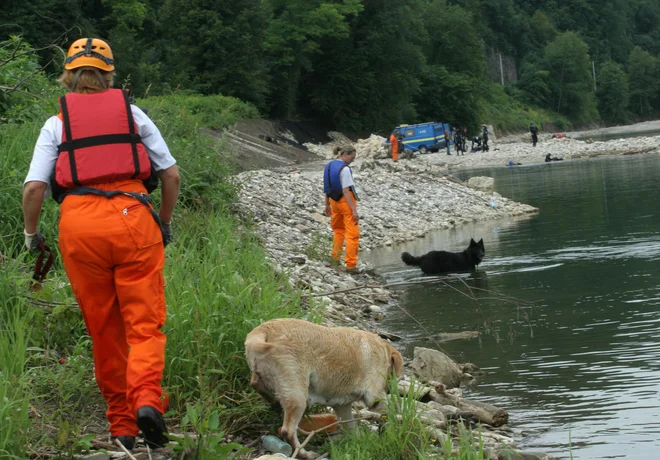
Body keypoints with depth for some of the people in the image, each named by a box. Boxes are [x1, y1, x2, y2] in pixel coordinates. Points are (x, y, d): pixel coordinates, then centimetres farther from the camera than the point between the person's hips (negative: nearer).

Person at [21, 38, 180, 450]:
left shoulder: (56, 124, 10)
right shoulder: (132, 113, 13)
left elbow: (34, 188, 0)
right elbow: (172, 175, 10)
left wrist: (32, 234, 16)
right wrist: (165, 224, 24)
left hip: (80, 224, 0)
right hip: (132, 216, 0)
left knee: (104, 331, 10)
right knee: (144, 323, 1)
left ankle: (122, 425, 13)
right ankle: (147, 398, -24)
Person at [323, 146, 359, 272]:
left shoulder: (329, 166, 5)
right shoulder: (344, 169, -19)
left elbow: (327, 188, 12)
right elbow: (346, 191, -23)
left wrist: (327, 205, 21)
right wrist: (354, 210, -23)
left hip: (334, 201, 8)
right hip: (346, 201, -8)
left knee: (338, 229, 29)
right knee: (352, 233, -3)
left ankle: (335, 256, 35)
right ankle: (350, 264, -5)